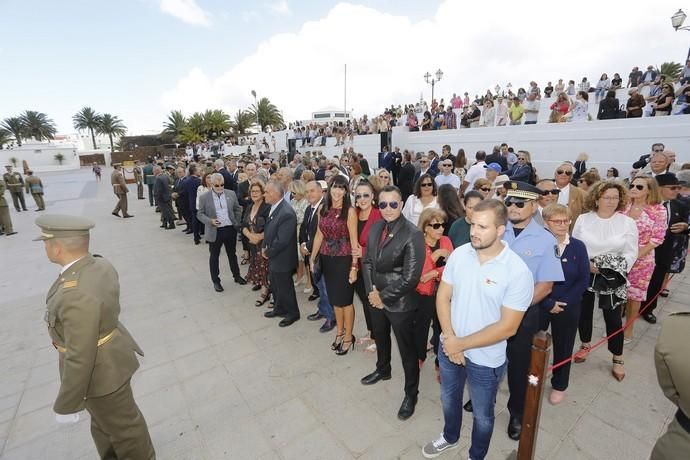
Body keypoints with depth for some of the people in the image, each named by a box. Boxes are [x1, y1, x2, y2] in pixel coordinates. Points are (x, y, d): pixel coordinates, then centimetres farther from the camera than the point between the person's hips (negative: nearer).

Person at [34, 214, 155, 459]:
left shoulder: (78, 295, -37)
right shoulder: (99, 265, -8)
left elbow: (81, 358, -27)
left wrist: (67, 403, -13)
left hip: (102, 370, -9)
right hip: (106, 354, 9)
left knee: (123, 424, 18)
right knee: (104, 422, 29)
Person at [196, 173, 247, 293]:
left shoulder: (231, 194, -1)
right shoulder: (205, 198, -7)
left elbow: (237, 209, 8)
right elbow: (200, 214, -3)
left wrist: (237, 224, 4)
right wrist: (210, 221, -20)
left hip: (230, 229, 2)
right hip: (214, 231, -2)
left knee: (232, 254, 18)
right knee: (214, 257, 11)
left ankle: (237, 276, 34)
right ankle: (216, 281, 26)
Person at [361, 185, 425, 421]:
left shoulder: (413, 234, -22)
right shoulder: (375, 228, -1)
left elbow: (411, 278, -22)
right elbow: (367, 261, 5)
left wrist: (383, 296, -15)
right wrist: (371, 291, -7)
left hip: (400, 303, -6)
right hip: (376, 298, 7)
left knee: (407, 349, 12)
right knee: (380, 338, 28)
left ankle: (411, 393, 35)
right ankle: (383, 370, 56)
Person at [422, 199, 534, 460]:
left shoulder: (518, 272, -23)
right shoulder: (459, 254, -11)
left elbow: (507, 327, -21)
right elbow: (443, 297, -5)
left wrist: (461, 344, -17)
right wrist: (449, 339, -15)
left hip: (486, 359, -3)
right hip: (449, 348, 4)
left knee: (482, 414, 21)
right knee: (448, 399, 27)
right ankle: (450, 438, 57)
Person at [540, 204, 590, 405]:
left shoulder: (578, 246, -4)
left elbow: (583, 280, -3)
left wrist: (564, 302, -11)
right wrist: (548, 303, -15)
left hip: (568, 307, 2)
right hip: (538, 305, -2)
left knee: (563, 346, 16)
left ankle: (559, 385, 37)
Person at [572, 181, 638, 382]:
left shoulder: (628, 222, -4)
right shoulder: (583, 219, -3)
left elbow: (631, 253, -3)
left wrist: (617, 271, -17)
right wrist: (587, 264, -14)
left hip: (613, 277, -1)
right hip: (584, 274, 1)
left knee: (613, 317, 5)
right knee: (584, 311, 13)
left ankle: (618, 359, 24)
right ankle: (585, 344, 36)